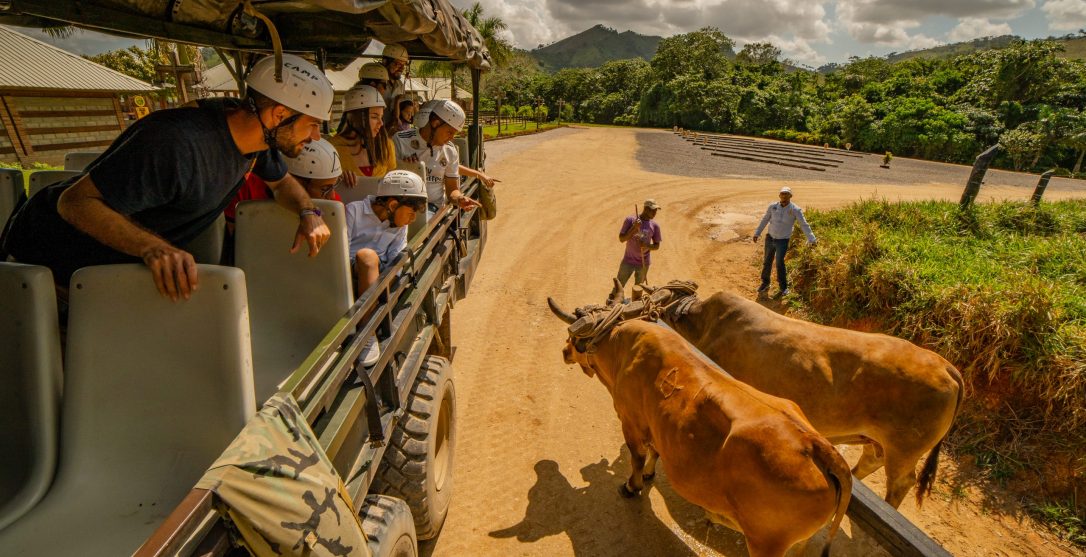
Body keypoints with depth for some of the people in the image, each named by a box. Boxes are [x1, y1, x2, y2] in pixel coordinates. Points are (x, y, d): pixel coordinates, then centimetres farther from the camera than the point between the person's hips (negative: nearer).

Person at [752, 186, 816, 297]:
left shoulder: (795, 210, -13)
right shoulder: (773, 206, -3)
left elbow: (804, 225, -13)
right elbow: (765, 220, 8)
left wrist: (811, 239, -19)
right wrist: (757, 233, 11)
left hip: (783, 241, -4)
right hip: (770, 238, 4)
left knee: (779, 263, -9)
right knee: (767, 262, 13)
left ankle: (784, 288, 4)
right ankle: (765, 283, 31)